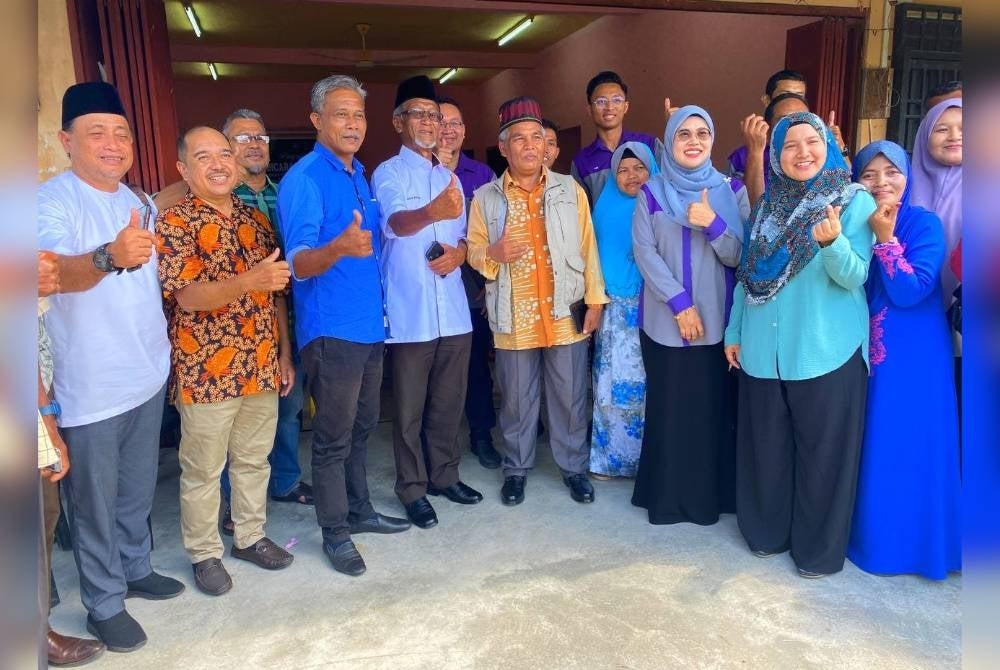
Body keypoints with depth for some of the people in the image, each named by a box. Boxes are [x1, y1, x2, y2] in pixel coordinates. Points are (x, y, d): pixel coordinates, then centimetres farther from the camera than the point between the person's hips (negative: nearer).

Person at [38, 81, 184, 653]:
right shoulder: (52, 201, -14)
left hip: (149, 375, 7)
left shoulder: (141, 204, 8)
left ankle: (136, 568, 40)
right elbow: (59, 272, -32)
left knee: (138, 490, 21)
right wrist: (109, 257, -52)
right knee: (96, 502, 8)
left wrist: (166, 346, 18)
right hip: (90, 387, -6)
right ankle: (105, 604, 24)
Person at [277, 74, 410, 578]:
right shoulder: (304, 179, -12)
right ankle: (334, 532, 17)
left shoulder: (359, 175, 13)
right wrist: (338, 248, -40)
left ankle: (359, 511, 32)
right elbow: (298, 263, -22)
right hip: (332, 329, -8)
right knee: (333, 437, 2)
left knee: (361, 428, 18)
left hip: (370, 323, 8)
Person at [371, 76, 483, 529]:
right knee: (409, 409, 4)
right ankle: (412, 489, 18)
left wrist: (458, 253, -4)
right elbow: (396, 222, -26)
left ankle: (444, 475, 31)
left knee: (449, 401, 15)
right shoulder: (388, 173, -6)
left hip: (454, 310, 6)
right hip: (410, 313, -6)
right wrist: (431, 212, -48)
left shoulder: (449, 177, 16)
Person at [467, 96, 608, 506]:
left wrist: (595, 300, 1)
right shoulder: (485, 197, 3)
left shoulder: (570, 190, 5)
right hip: (513, 317, 0)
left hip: (566, 312, 1)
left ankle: (573, 466, 26)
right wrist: (492, 252, -17)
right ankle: (516, 469, 26)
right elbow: (473, 252, 6)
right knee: (516, 399, 9)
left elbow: (588, 247, 5)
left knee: (569, 396, 8)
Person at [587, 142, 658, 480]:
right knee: (614, 383, 1)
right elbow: (596, 255, 9)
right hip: (616, 309, 2)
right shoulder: (606, 208, 10)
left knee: (650, 385, 3)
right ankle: (608, 456, 13)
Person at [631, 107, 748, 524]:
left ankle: (711, 494, 21)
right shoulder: (652, 193, 3)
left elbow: (740, 257, -1)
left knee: (714, 407, 5)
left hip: (717, 321, 1)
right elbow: (644, 253, -6)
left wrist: (713, 225, -18)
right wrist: (679, 302, -14)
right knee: (670, 407, 5)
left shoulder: (731, 190, 5)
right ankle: (668, 495, 19)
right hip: (665, 321, -1)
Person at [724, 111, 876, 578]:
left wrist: (832, 241, -32)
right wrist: (734, 332, 12)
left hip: (826, 350, -4)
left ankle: (819, 548, 23)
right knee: (765, 446, 14)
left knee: (822, 450, 5)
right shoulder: (767, 206, 8)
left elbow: (854, 277, -13)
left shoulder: (856, 201, -4)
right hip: (764, 348, 4)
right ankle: (767, 531, 32)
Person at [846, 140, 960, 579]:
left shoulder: (925, 224, -10)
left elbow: (910, 291, -20)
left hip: (913, 357, -4)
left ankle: (910, 540, 20)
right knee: (865, 446, 13)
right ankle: (866, 530, 29)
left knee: (906, 447, 3)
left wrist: (885, 237, -26)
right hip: (862, 351, 4)